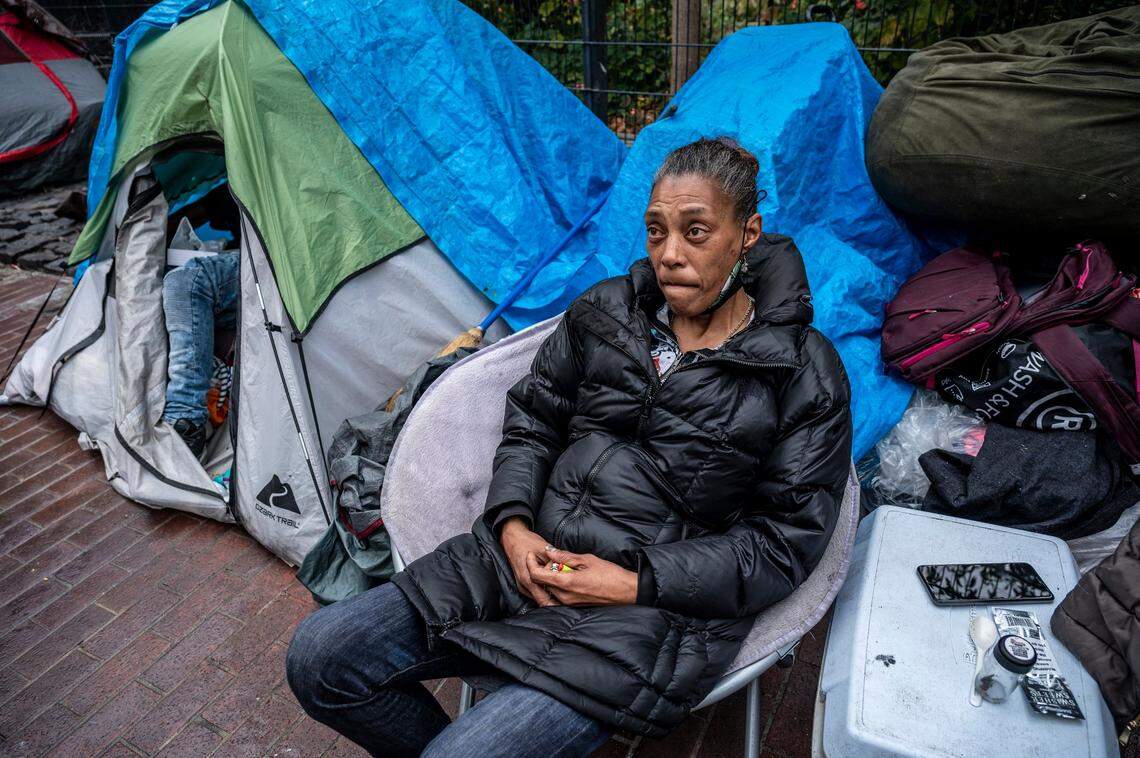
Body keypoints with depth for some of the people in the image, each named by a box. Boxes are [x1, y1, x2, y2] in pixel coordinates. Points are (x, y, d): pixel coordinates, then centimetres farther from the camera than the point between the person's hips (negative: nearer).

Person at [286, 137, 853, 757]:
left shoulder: (804, 375, -5)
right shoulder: (607, 310, 6)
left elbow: (783, 540, -5)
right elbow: (531, 418, 13)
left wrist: (636, 583, -14)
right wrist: (512, 525, -5)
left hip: (652, 610, -4)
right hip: (529, 558, 5)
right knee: (317, 658, -3)